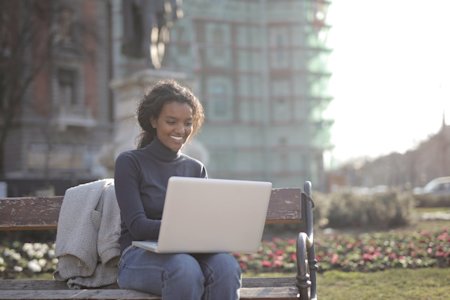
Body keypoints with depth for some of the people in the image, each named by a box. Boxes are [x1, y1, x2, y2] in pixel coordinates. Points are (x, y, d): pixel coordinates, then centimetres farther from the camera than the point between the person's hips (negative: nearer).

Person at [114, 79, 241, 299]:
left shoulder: (196, 169, 16)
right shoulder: (129, 163, 3)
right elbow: (137, 226, -9)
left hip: (190, 252, 4)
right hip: (140, 255, -3)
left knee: (226, 265, -33)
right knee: (185, 269, -39)